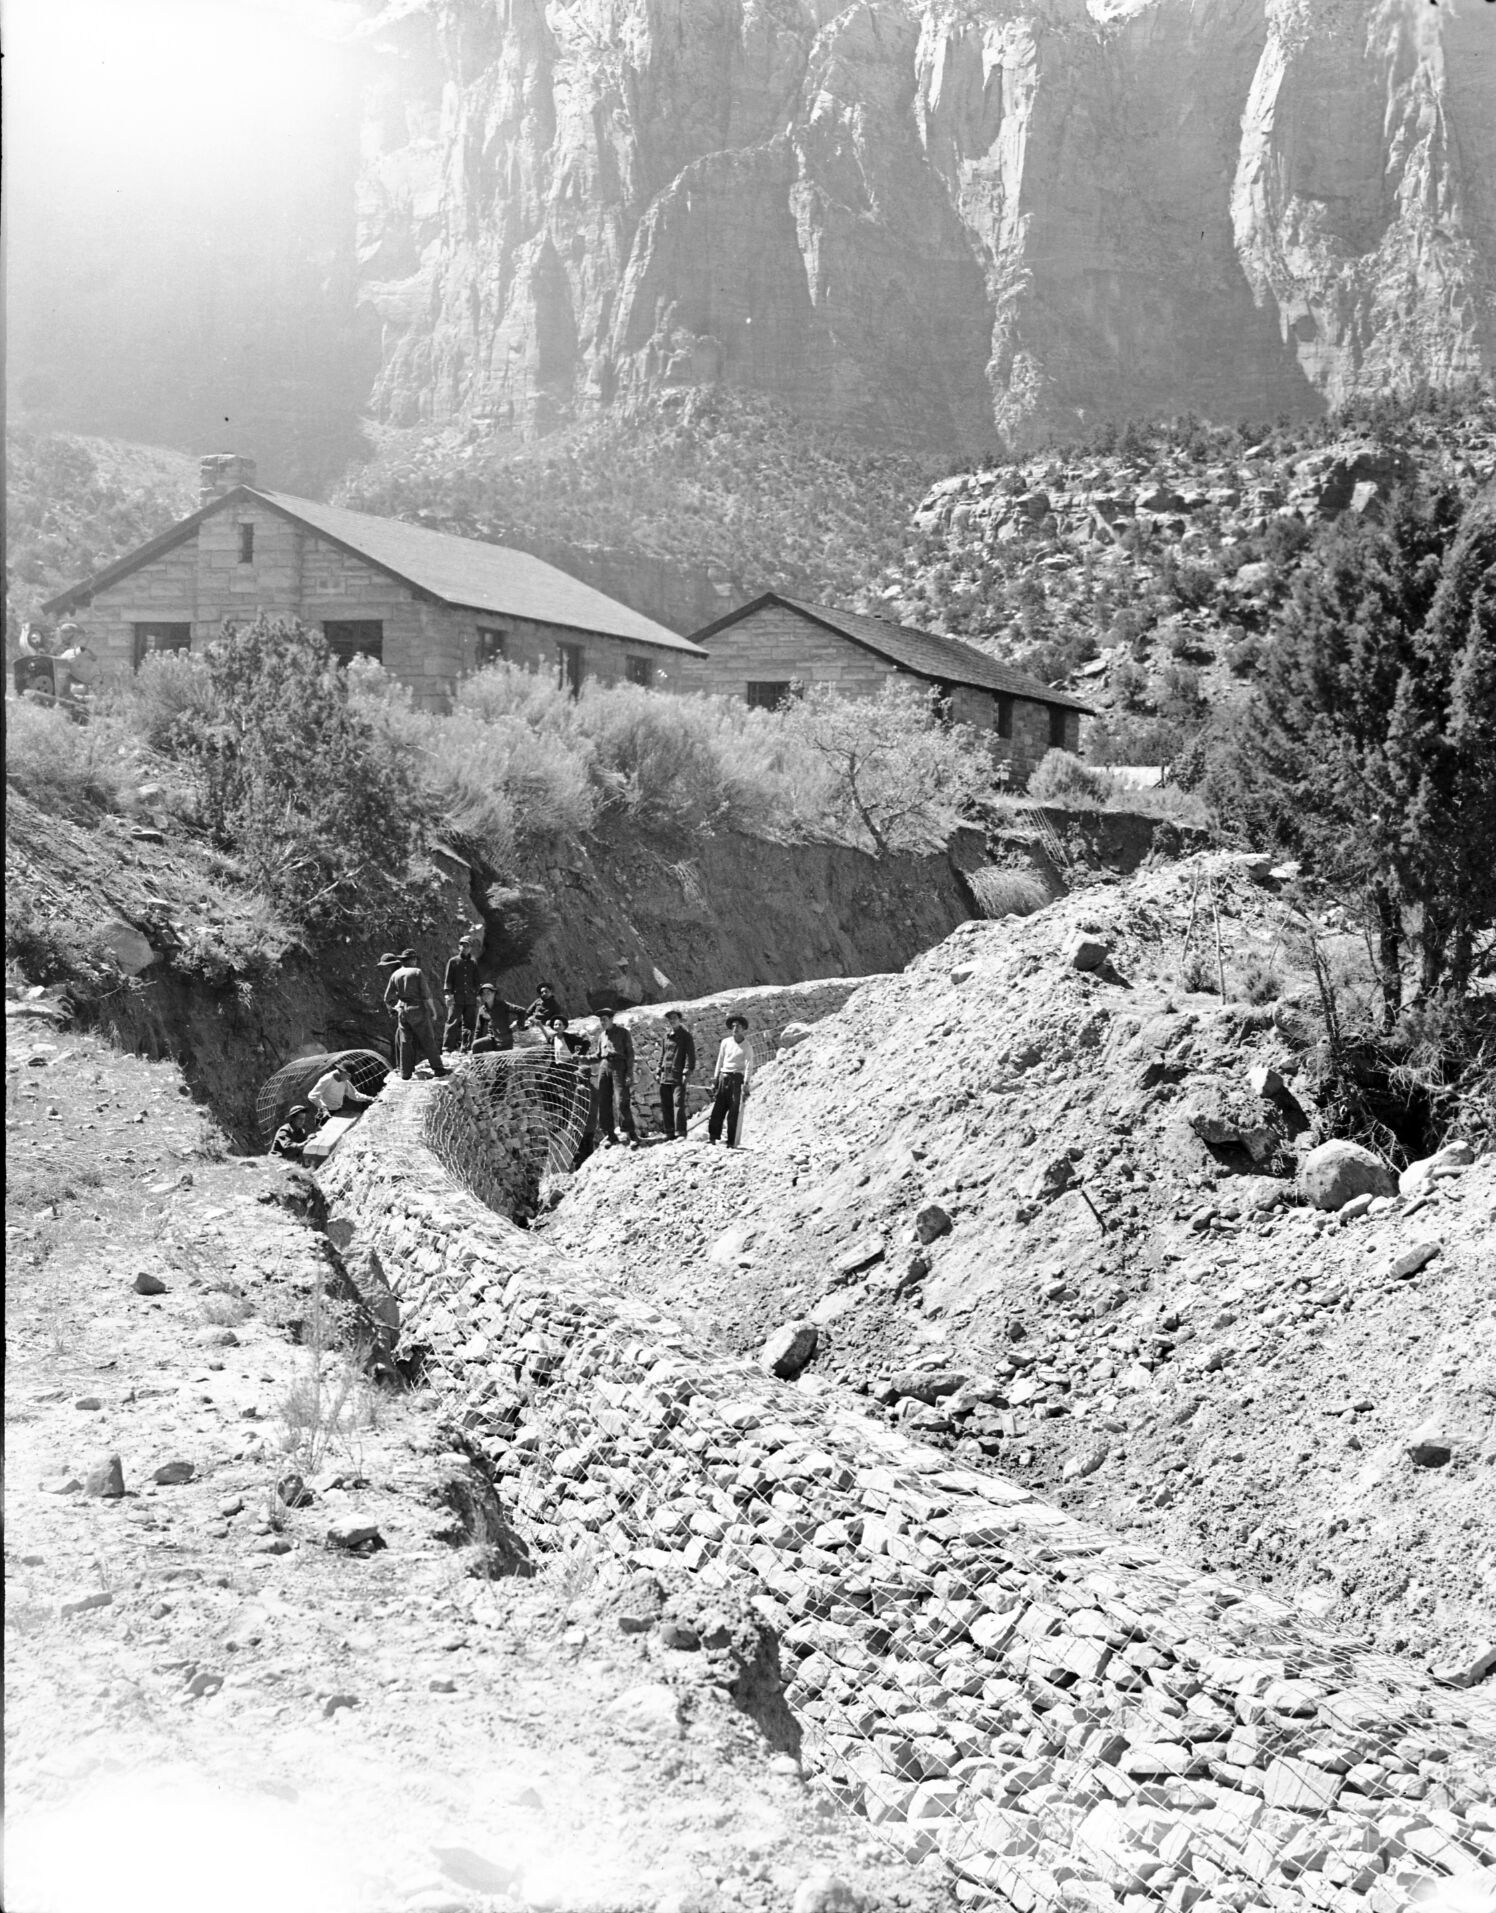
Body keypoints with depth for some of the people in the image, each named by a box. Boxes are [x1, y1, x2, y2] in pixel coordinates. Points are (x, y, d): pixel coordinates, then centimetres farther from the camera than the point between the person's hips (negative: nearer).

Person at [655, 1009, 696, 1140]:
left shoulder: (686, 1036, -1)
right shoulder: (665, 1036, 16)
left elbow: (690, 1055, -5)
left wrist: (687, 1071, -13)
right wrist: (658, 1070, 15)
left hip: (679, 1076, -6)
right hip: (665, 1076, 6)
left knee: (678, 1103, -14)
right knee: (665, 1106, 6)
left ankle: (680, 1133, -13)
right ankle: (669, 1134, 13)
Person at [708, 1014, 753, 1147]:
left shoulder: (746, 1046, 0)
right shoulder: (725, 1042, 10)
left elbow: (749, 1066, -7)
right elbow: (720, 1061, 15)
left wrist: (746, 1083, -19)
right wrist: (715, 1079, 11)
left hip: (737, 1078, -3)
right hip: (724, 1076, 3)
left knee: (734, 1111, -4)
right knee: (718, 1108, -2)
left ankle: (732, 1142, -3)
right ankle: (713, 1137, 4)